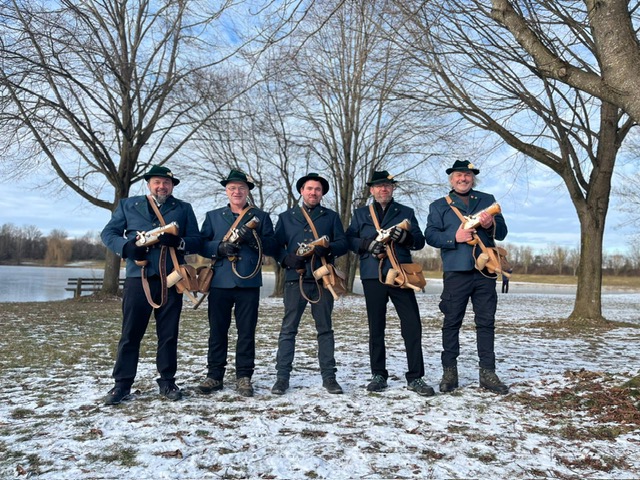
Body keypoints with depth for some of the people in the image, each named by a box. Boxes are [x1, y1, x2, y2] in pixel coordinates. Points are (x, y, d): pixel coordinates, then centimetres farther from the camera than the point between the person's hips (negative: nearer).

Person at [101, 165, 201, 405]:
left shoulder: (184, 209, 13)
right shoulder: (128, 205, 13)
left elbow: (196, 240, 7)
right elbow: (108, 233, 10)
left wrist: (178, 241, -15)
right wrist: (126, 246, -10)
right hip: (138, 278, 0)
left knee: (168, 334, 7)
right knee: (130, 333, 2)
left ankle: (167, 382, 17)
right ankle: (122, 384, 13)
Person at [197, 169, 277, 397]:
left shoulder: (261, 217, 11)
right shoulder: (213, 216, 15)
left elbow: (271, 247, 3)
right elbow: (202, 245, 6)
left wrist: (253, 239, -15)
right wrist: (220, 247, -13)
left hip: (248, 282, -1)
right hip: (220, 282, 1)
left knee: (246, 331, 3)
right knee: (217, 330, 6)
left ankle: (244, 377, 12)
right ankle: (214, 376, 16)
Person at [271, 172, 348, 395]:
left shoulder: (331, 217, 13)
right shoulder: (286, 217, 13)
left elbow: (343, 244, 6)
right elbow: (276, 246, 9)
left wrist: (328, 248, -15)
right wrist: (287, 259, -11)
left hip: (322, 278, 1)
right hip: (295, 278, 0)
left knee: (325, 328, 5)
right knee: (288, 329, -1)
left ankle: (329, 376, 12)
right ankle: (282, 376, 6)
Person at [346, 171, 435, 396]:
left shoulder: (406, 212, 15)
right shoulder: (360, 214, 15)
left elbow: (420, 240, 8)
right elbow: (349, 240, 7)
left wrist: (405, 236, -14)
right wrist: (367, 244, -12)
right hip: (372, 276, 0)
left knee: (413, 326, -5)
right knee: (376, 328, 6)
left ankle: (415, 377, 4)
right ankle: (378, 375, 18)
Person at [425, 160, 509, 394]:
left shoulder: (487, 200, 17)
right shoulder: (439, 206, 11)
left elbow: (502, 232, 12)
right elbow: (430, 235, 0)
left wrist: (491, 225, -11)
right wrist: (454, 237, -15)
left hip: (485, 271, 2)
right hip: (456, 271, -2)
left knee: (486, 322, 5)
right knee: (452, 322, 1)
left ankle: (487, 373, 12)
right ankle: (449, 372, 10)